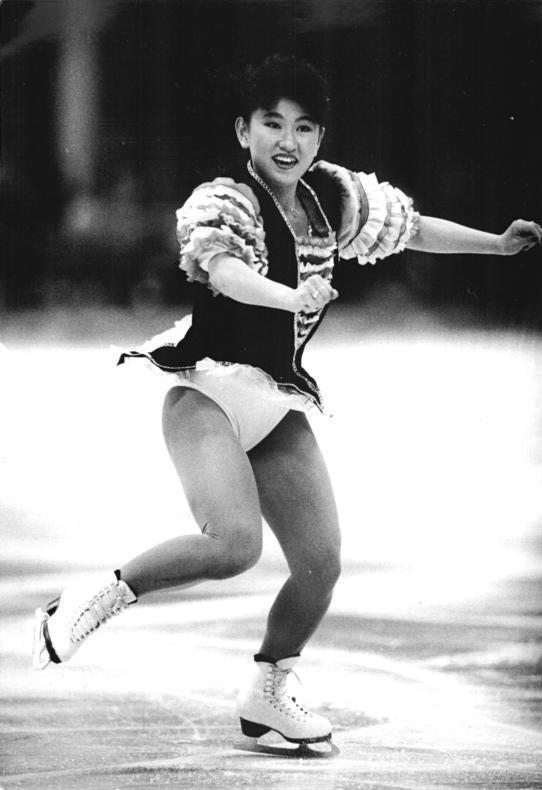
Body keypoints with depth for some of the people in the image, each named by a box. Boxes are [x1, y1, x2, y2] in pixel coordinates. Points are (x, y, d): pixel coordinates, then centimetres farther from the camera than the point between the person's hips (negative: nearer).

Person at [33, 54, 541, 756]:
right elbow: (223, 270, -34)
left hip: (278, 402, 7)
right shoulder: (223, 200, -12)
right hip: (209, 388, -7)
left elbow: (414, 229, 25)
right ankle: (98, 599, -7)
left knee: (321, 562, 0)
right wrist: (293, 296, -50)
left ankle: (268, 694, 23)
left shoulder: (332, 197, 8)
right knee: (234, 543, -28)